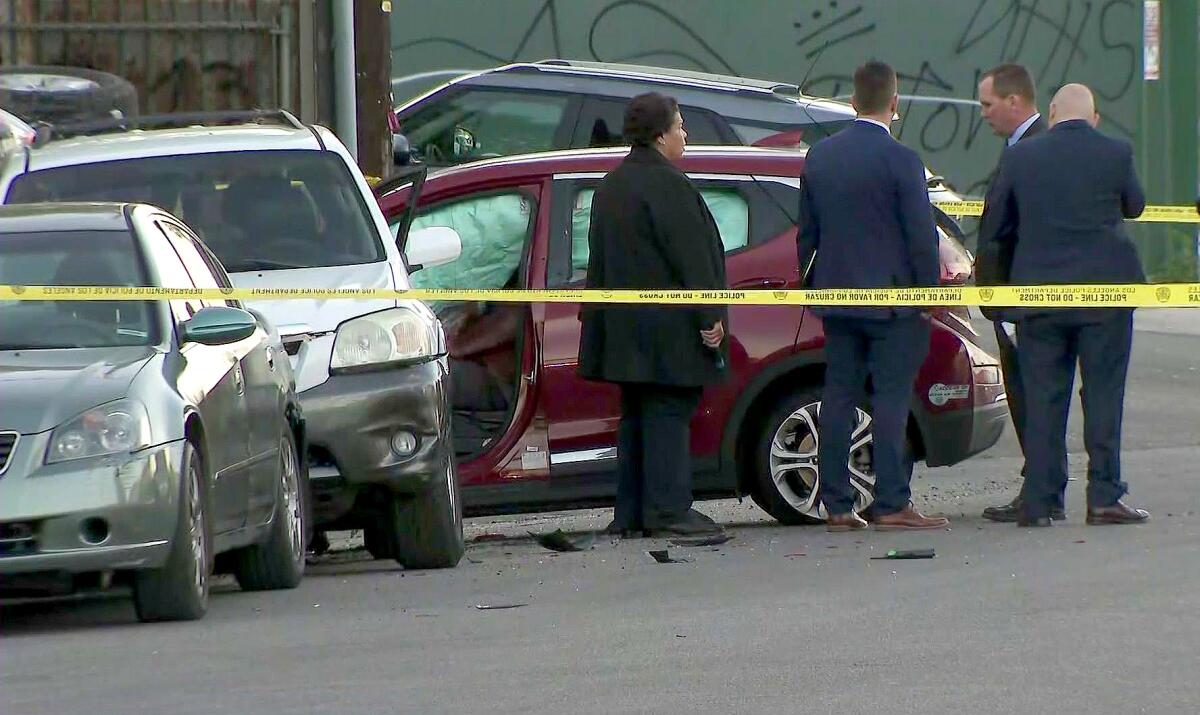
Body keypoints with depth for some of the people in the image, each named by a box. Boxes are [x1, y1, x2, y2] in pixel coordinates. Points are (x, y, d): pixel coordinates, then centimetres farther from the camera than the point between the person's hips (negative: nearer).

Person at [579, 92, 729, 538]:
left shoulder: (611, 186, 16)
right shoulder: (667, 185, -14)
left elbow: (601, 261, 20)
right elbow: (690, 256, -17)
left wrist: (598, 317, 23)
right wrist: (709, 316, -14)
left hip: (624, 321, 9)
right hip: (667, 327, -9)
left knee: (636, 415, 11)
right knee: (667, 412, -7)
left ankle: (631, 513, 11)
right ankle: (667, 509, -10)